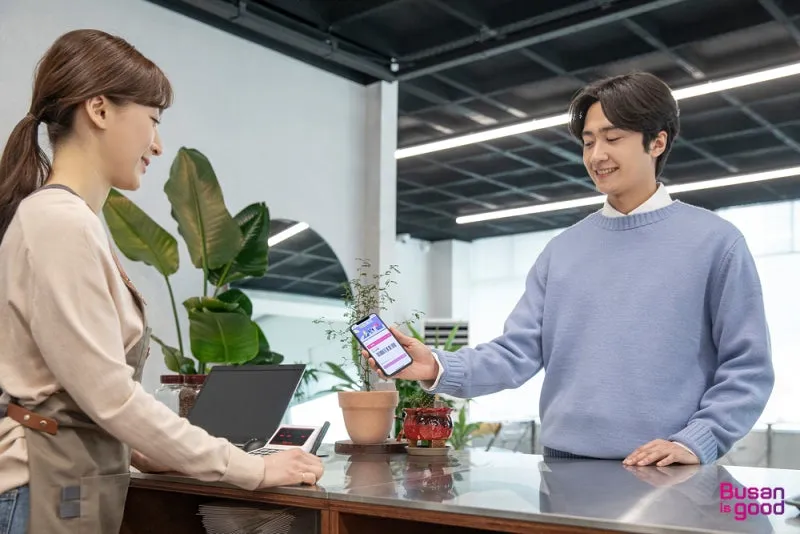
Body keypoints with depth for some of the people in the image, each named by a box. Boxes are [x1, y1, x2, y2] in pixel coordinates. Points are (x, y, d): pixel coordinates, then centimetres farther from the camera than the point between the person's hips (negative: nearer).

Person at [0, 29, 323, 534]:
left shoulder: (76, 220, 11)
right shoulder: (60, 223, -19)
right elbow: (110, 395, -21)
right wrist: (249, 468, -16)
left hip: (77, 477, 9)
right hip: (50, 489, -9)